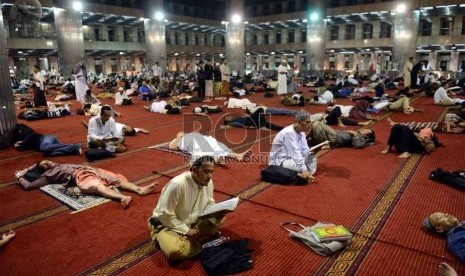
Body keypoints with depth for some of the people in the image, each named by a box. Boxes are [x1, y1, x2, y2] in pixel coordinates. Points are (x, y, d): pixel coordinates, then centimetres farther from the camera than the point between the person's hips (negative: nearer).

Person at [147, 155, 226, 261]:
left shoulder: (208, 182, -9)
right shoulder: (177, 184, -31)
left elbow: (209, 204, 5)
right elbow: (165, 215, -25)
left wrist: (217, 213, -18)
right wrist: (186, 231, -22)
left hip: (192, 223, 7)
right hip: (168, 225, -6)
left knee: (219, 219, -7)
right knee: (175, 250, -34)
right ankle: (201, 240, -9)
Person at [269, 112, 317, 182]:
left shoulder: (302, 132, 3)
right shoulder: (289, 133, -26)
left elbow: (304, 150, 0)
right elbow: (295, 153, -33)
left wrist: (310, 152, -24)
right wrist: (304, 170, -37)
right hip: (280, 162, -10)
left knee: (312, 157, 0)